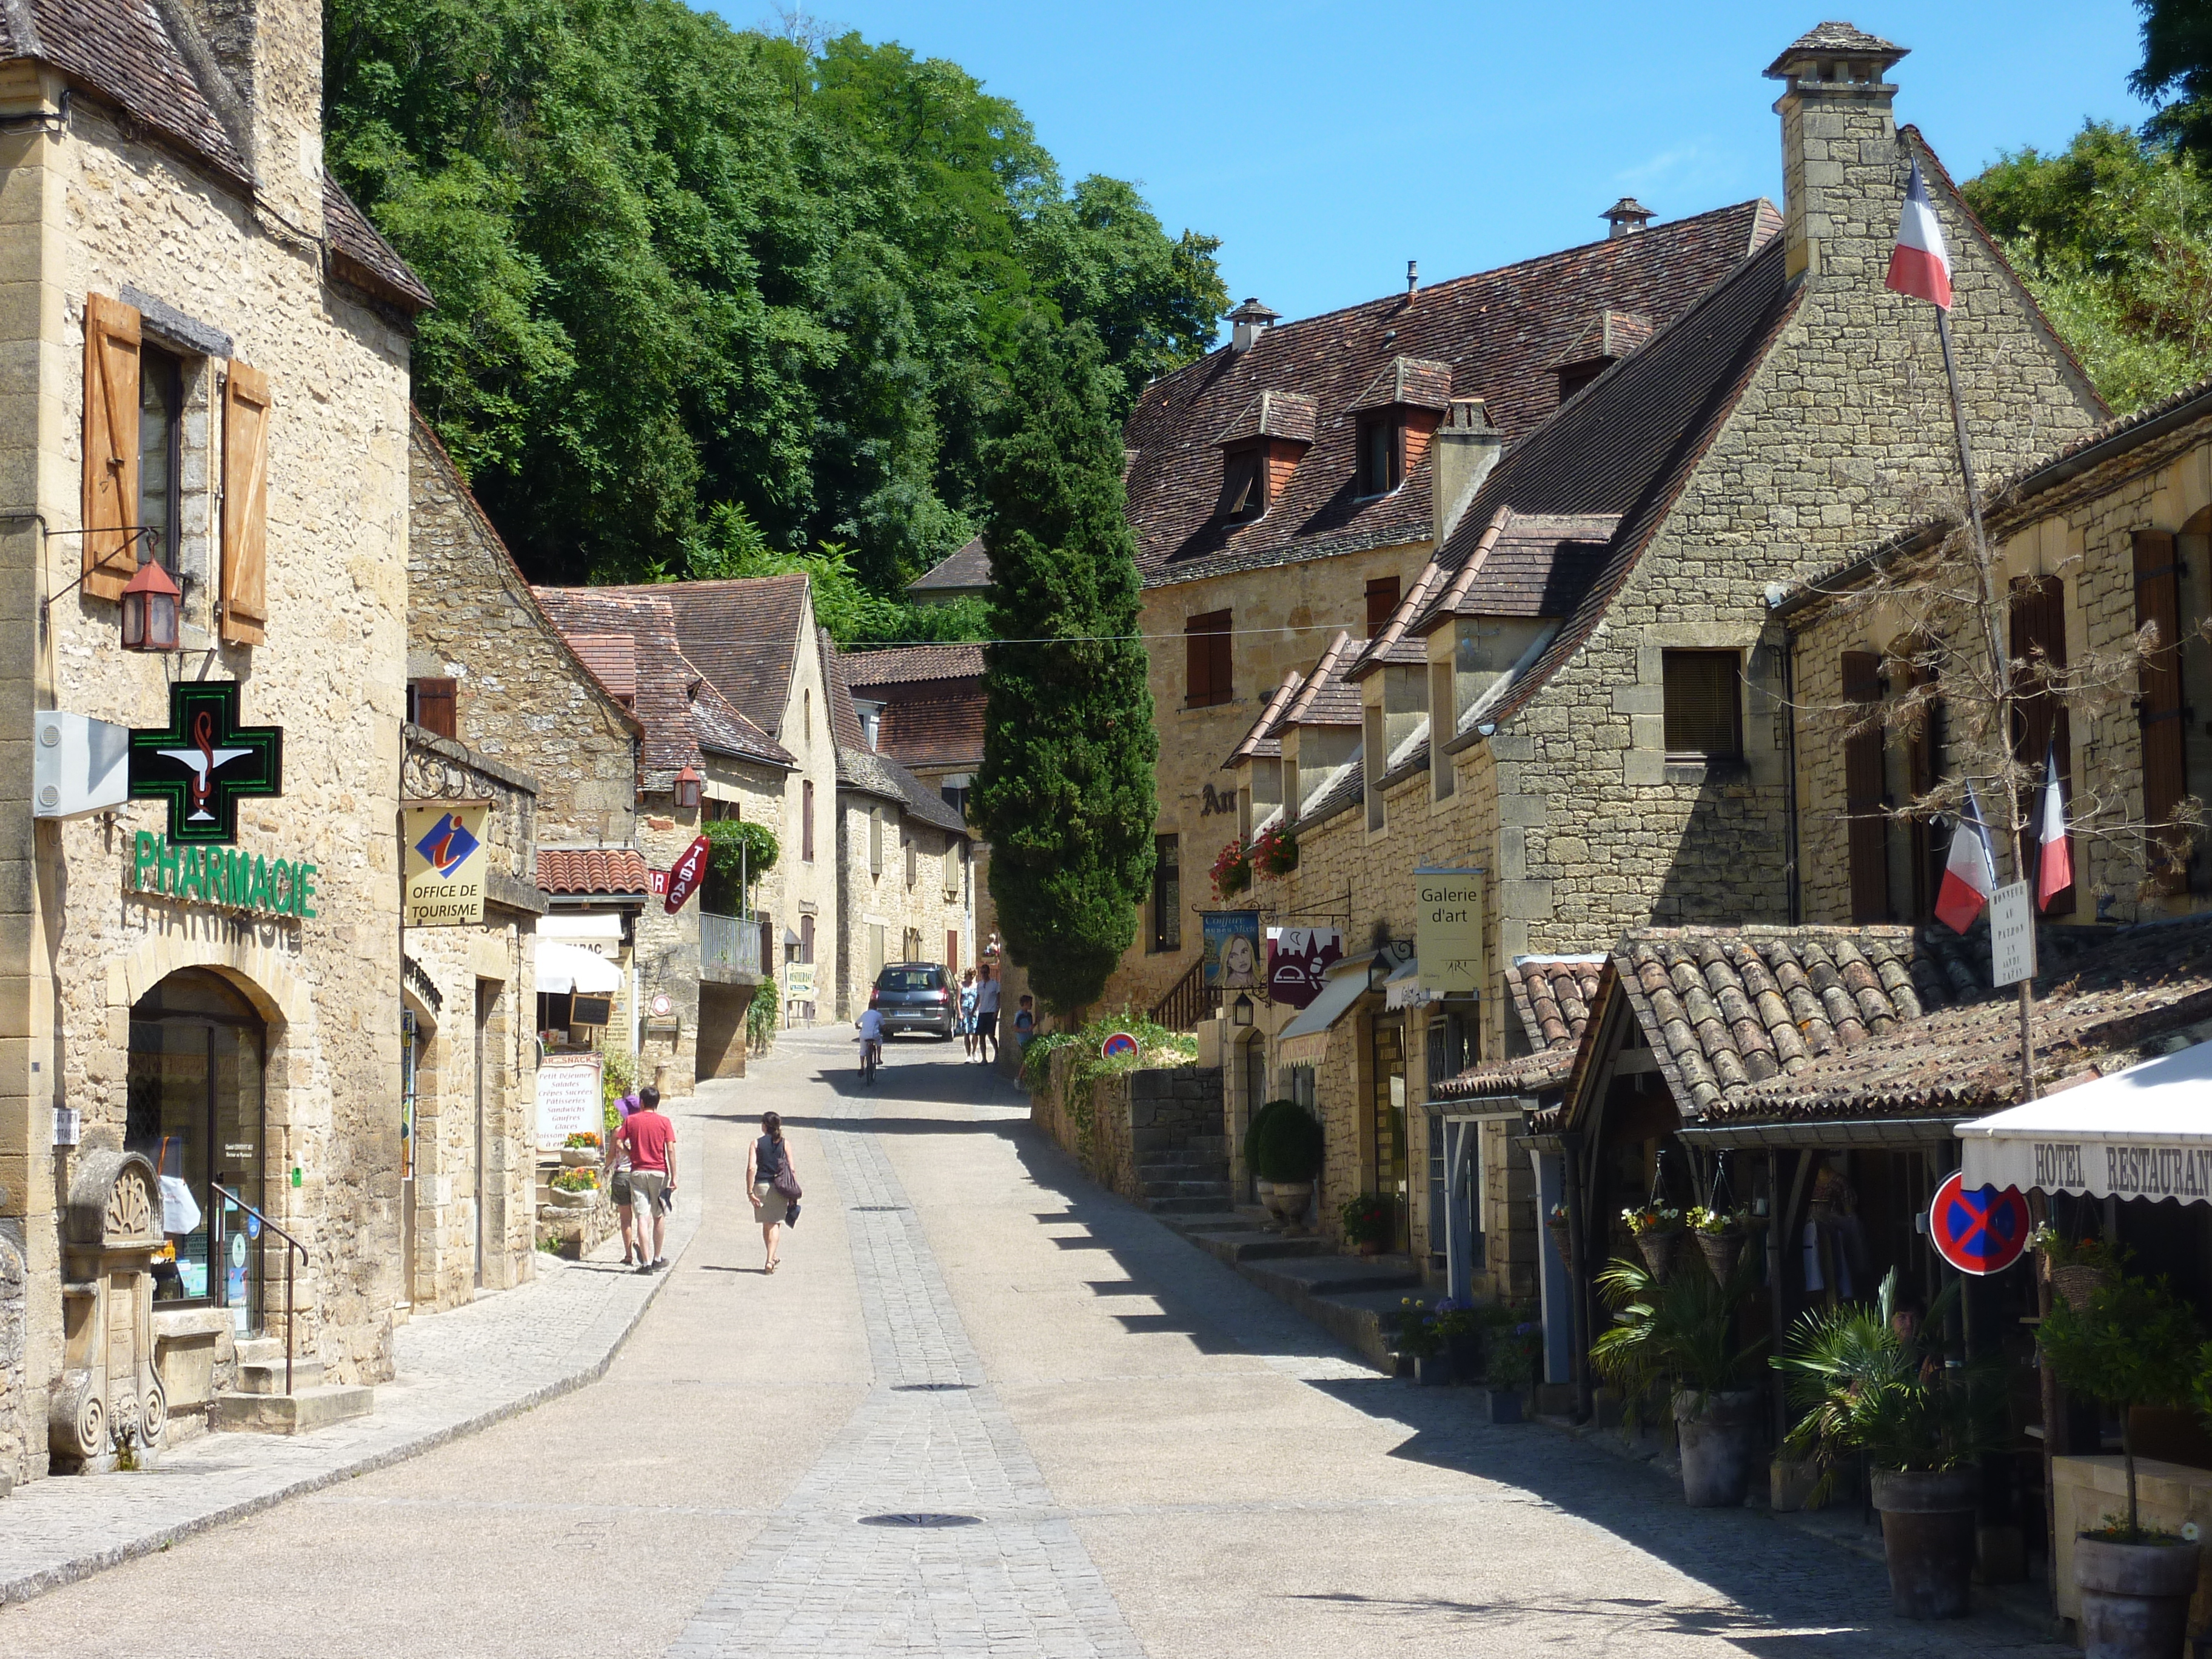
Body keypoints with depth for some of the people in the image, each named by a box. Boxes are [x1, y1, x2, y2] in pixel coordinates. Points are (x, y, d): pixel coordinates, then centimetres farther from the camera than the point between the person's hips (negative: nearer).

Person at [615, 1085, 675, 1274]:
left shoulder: (631, 1120, 3)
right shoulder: (664, 1122, 0)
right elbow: (670, 1149, -6)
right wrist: (673, 1177, -3)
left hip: (638, 1172, 0)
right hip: (659, 1172, 0)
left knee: (642, 1217, -3)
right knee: (659, 1217, 14)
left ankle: (646, 1262, -9)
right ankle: (658, 1258, 22)